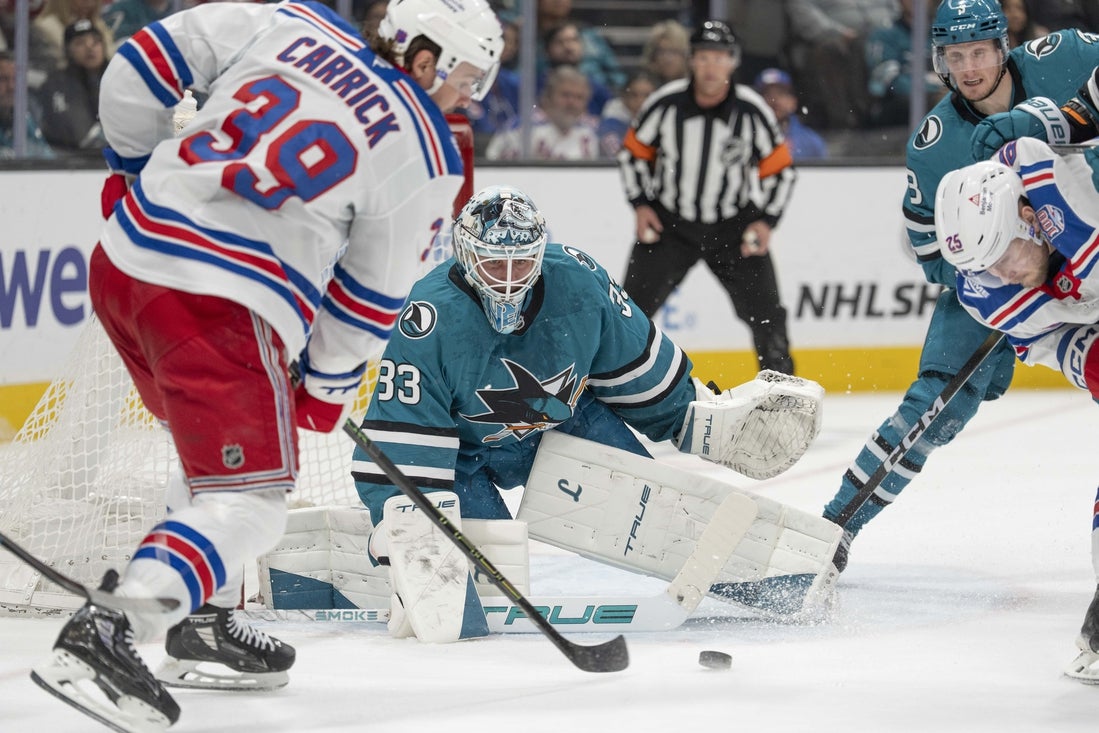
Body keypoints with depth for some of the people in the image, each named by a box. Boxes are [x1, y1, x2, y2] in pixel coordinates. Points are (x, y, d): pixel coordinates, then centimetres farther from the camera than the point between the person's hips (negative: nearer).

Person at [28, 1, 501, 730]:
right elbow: (371, 297, 7)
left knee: (221, 450, 27)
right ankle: (104, 636, -19)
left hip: (122, 258, 7)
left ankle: (202, 625, 31)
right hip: (221, 305, -7)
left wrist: (134, 166, 25)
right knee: (249, 493, -2)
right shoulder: (425, 159, -1)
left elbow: (145, 62, 11)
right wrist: (329, 385, 23)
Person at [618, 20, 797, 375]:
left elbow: (780, 169, -2)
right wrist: (641, 205, -6)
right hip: (669, 222, 0)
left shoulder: (752, 111, -13)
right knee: (635, 306, -6)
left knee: (766, 313, -3)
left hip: (734, 226, 0)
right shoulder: (666, 103, -14)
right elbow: (633, 152, 2)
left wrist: (766, 220, -11)